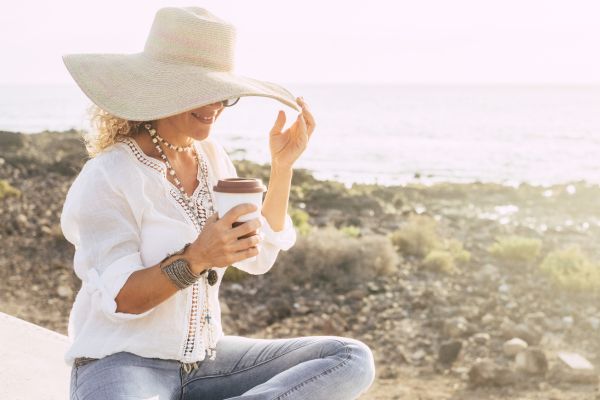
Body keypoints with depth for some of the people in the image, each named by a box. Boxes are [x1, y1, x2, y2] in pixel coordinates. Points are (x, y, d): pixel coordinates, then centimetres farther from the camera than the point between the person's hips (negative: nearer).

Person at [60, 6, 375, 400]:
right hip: (123, 363, -8)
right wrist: (194, 258, -33)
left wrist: (282, 166, 1)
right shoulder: (106, 178, -13)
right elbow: (118, 299, -17)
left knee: (352, 360, -11)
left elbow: (258, 257, 10)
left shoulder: (211, 155, 7)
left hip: (205, 359, 8)